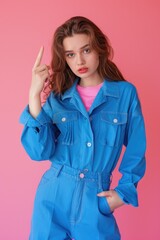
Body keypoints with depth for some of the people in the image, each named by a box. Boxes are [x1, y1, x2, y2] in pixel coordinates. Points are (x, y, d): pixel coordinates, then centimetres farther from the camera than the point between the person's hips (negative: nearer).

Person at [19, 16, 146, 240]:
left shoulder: (126, 93, -6)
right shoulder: (58, 96, -1)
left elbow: (136, 150, 2)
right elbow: (40, 151, -12)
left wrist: (124, 191, -2)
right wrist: (34, 95, -17)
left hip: (96, 200, -1)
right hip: (53, 196, 2)